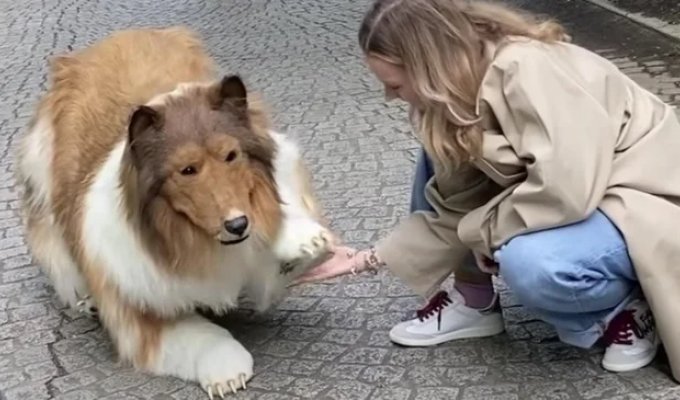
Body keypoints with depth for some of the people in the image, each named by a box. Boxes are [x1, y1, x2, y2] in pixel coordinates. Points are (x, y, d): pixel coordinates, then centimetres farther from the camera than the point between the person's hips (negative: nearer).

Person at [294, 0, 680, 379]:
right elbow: (454, 208, 1)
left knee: (531, 264, -35)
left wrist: (486, 230, -18)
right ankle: (474, 301, 10)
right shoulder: (463, 91, -1)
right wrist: (366, 260, -1)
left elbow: (565, 189, -35)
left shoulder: (528, 71, -28)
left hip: (644, 203, -8)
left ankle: (624, 309, -5)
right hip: (576, 196, 9)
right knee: (441, 155, 2)